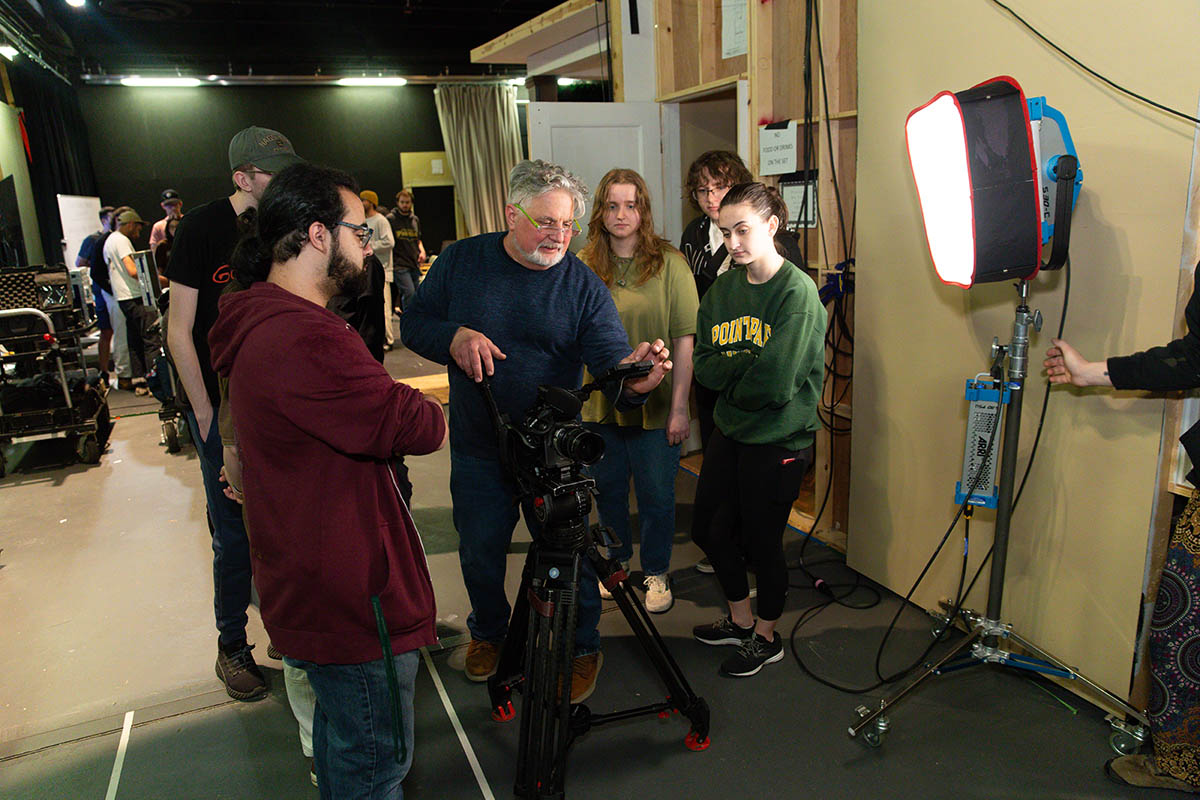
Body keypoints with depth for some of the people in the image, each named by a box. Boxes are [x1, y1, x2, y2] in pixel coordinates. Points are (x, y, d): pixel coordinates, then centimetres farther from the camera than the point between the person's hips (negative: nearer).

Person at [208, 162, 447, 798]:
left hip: (304, 585, 11)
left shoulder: (260, 324, 9)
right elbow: (418, 428, -24)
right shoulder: (303, 340, -28)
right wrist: (432, 409, -3)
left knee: (339, 731, 29)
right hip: (350, 600, -11)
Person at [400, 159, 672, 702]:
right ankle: (488, 632, 46)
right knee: (479, 552, 17)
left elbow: (609, 356, -17)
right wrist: (454, 336, -21)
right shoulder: (462, 261, -3)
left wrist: (633, 377, -41)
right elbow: (413, 324, 1)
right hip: (478, 449, 2)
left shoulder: (584, 285, -7)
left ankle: (581, 648, 34)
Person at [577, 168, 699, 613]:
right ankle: (617, 561, 39)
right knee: (607, 487, 17)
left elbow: (684, 341, -9)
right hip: (598, 404, 3)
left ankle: (656, 572, 30)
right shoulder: (583, 266, 2)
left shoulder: (669, 264, -7)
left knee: (656, 493, 9)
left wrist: (679, 408, -12)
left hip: (654, 405, -3)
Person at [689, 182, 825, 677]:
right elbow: (703, 365, -2)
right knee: (708, 528, 16)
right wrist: (748, 365, -18)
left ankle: (766, 638, 33)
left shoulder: (797, 291, -16)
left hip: (778, 440, -7)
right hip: (729, 431, 7)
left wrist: (727, 371, -9)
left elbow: (774, 382, -24)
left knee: (760, 541, 7)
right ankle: (740, 621, 40)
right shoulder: (723, 289, 4)